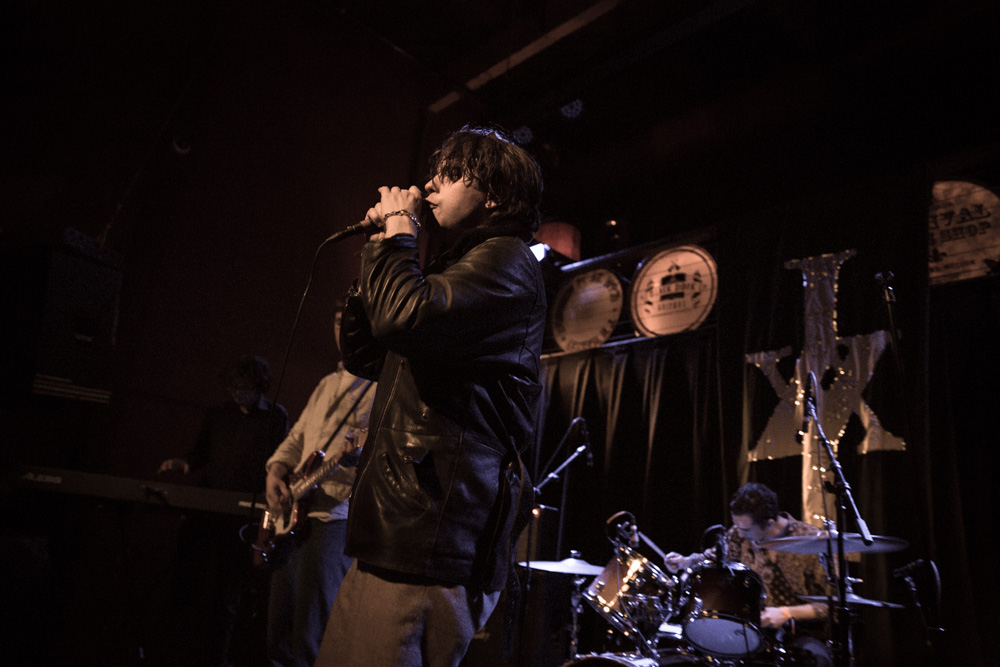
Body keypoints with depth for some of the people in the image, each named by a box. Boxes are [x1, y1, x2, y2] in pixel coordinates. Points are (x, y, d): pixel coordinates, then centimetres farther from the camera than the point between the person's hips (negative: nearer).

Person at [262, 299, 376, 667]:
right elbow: (296, 438, 23)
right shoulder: (328, 384, 19)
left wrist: (362, 449, -33)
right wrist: (276, 471, 5)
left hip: (338, 515, -8)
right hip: (293, 513, 8)